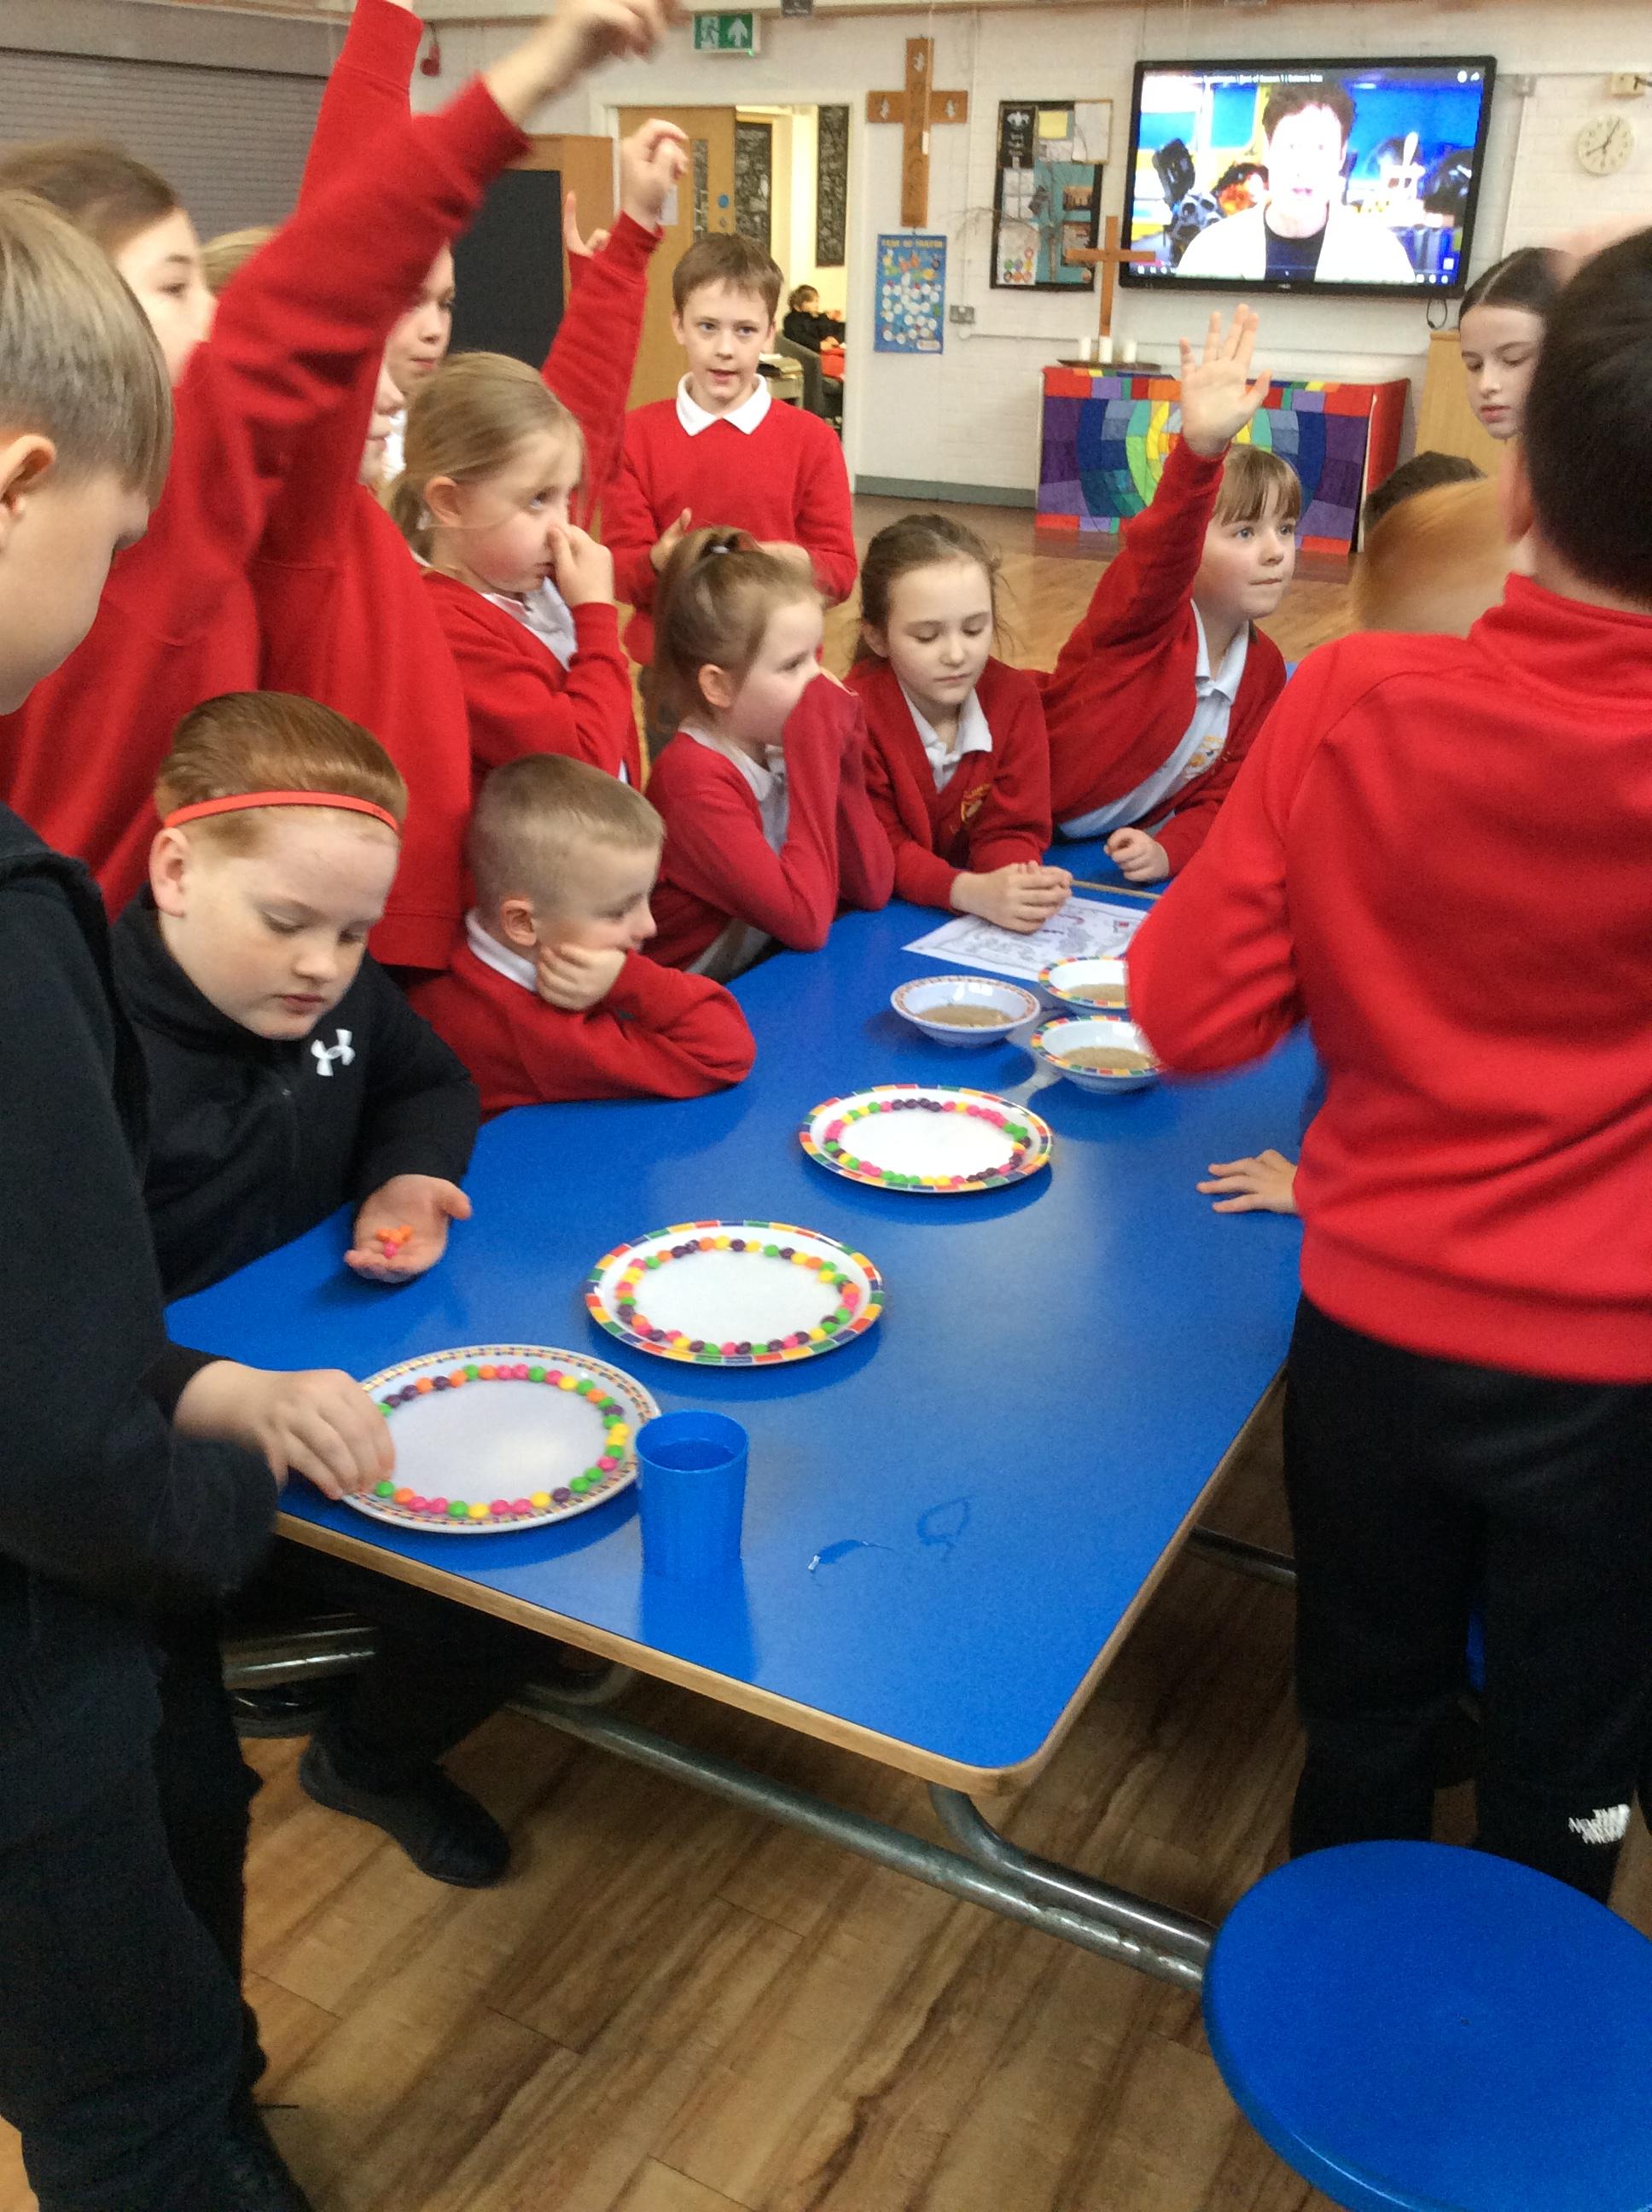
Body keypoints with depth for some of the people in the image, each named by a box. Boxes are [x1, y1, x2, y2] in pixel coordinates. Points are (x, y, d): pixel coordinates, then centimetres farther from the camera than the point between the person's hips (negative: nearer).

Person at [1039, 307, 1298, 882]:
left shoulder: (1264, 670, -3)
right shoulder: (1143, 609, -21)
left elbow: (1223, 794, 0)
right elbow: (1164, 544, -45)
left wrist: (1169, 851, -21)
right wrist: (1200, 446, -65)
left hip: (1120, 852, 7)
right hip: (1030, 829, -6)